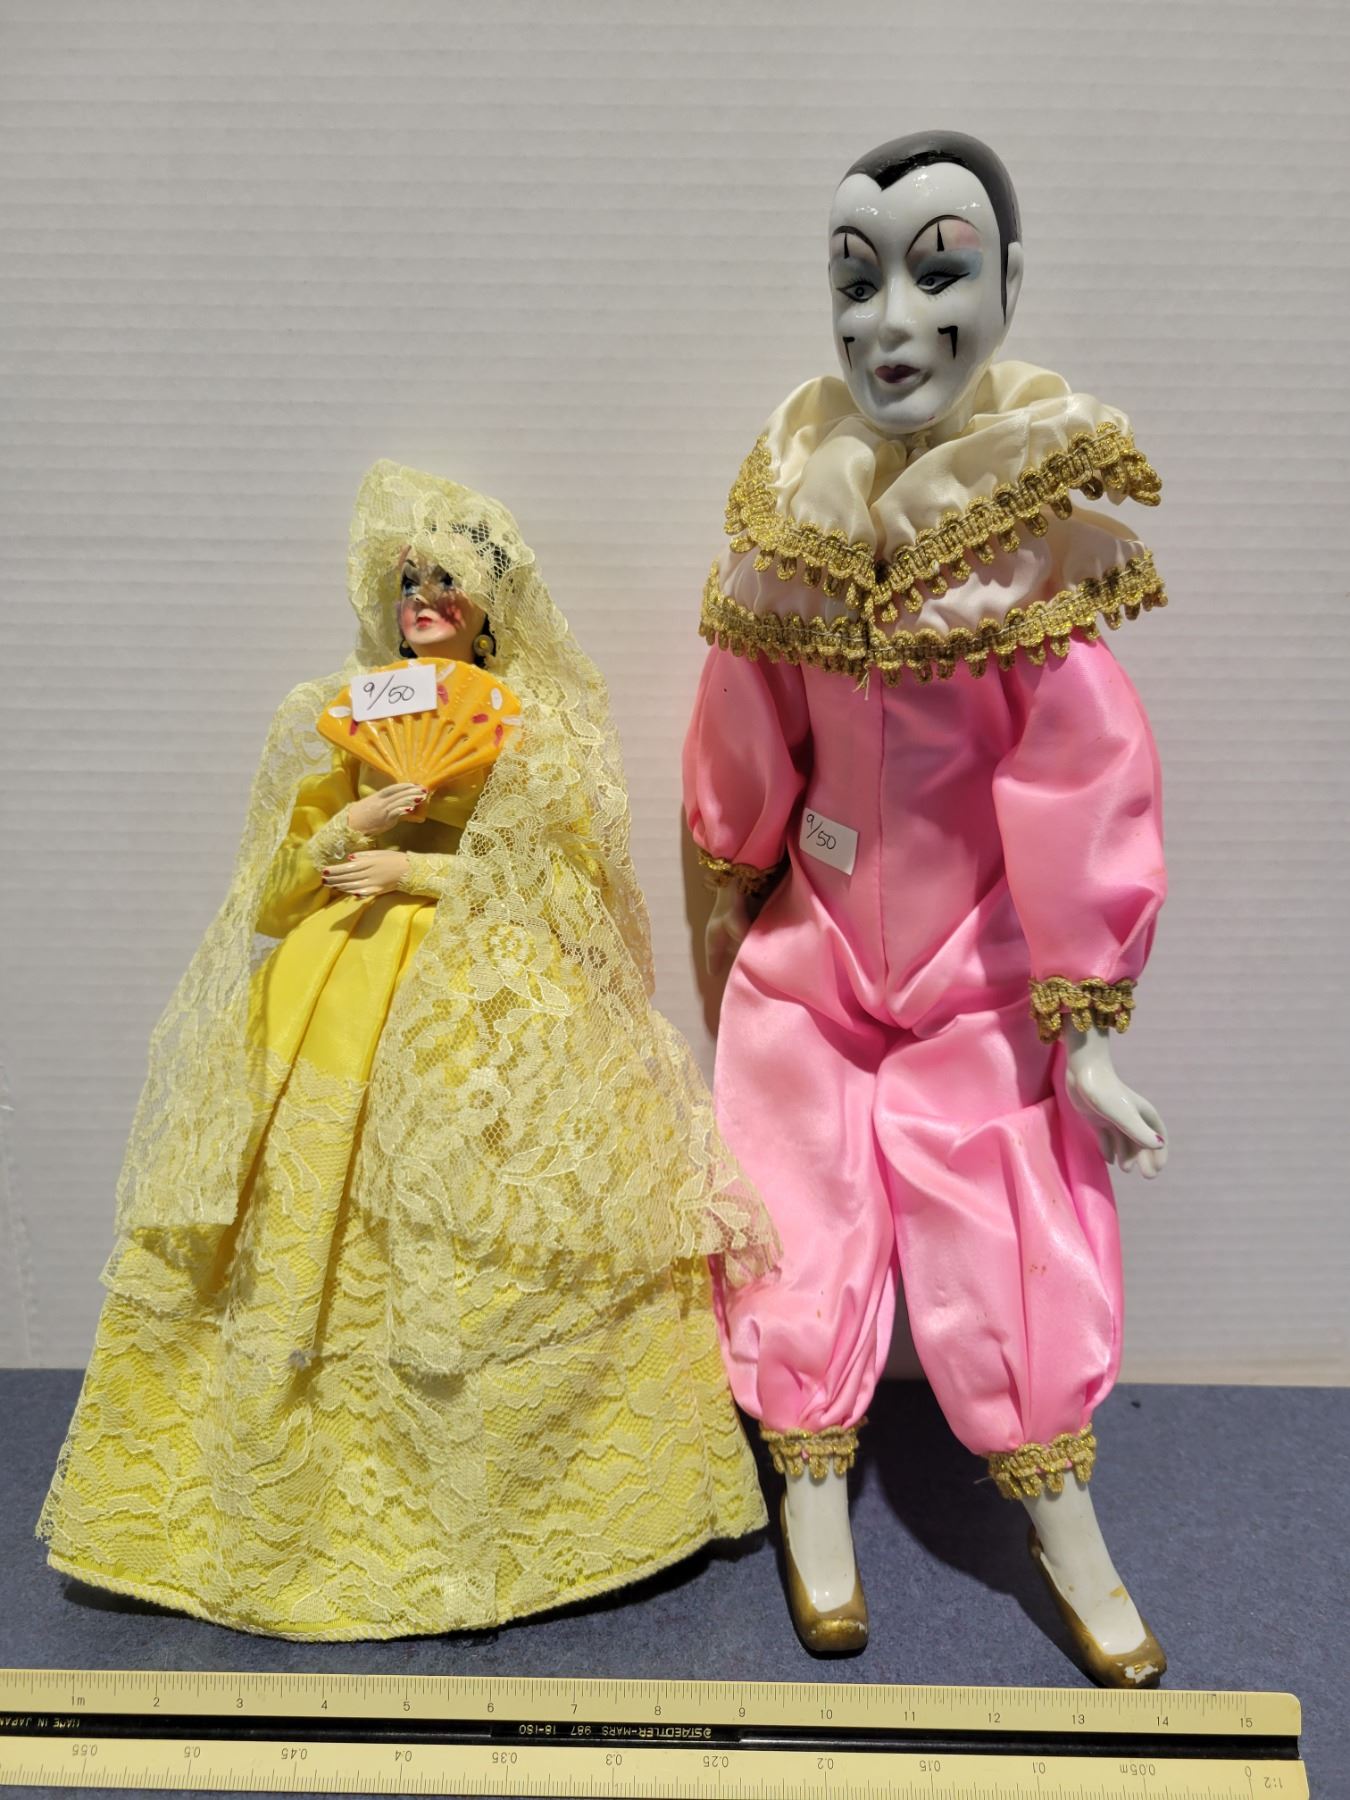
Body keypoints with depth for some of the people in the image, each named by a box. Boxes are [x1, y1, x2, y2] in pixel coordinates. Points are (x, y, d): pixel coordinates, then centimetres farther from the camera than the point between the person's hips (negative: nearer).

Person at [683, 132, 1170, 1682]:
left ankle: (1065, 1526, 26)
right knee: (805, 1221, 9)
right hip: (812, 942, 2)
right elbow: (745, 746, 2)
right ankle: (814, 1501, 28)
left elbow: (1081, 796, -15)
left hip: (982, 967, -2)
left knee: (1013, 1239, 6)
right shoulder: (795, 504, -10)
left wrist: (1087, 1030, -13)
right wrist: (726, 903, 12)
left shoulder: (1037, 517, -17)